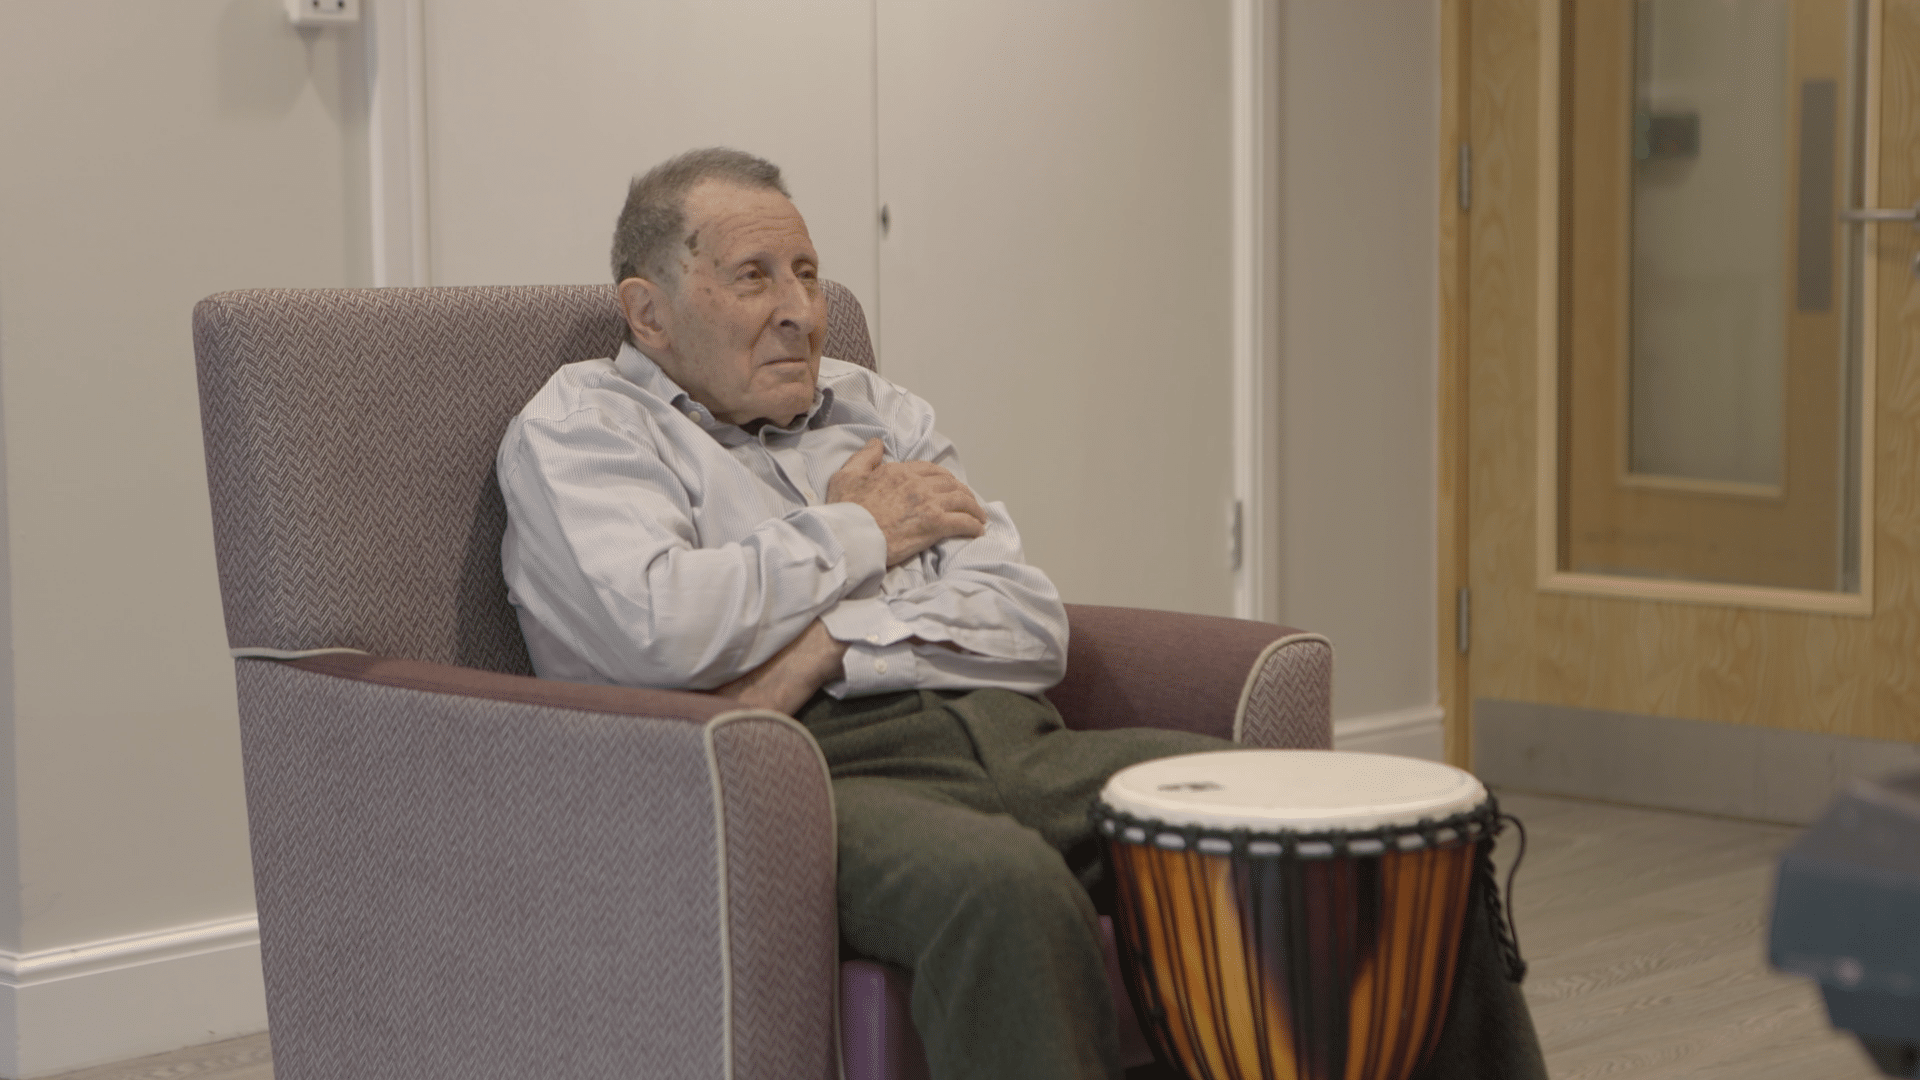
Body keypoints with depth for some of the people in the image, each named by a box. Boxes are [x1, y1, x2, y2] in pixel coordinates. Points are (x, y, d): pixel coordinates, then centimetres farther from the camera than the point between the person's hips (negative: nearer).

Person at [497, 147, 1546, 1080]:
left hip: (1013, 738, 6)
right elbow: (659, 629, -13)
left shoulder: (872, 408, 26)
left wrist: (826, 644, -6)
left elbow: (1032, 623, 12)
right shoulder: (580, 423, 10)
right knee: (1002, 882, -40)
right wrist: (858, 535, 3)